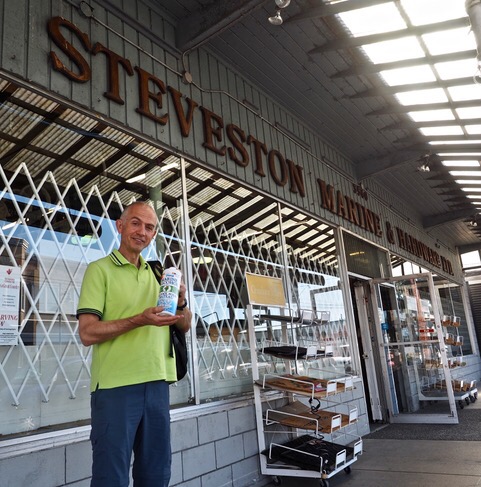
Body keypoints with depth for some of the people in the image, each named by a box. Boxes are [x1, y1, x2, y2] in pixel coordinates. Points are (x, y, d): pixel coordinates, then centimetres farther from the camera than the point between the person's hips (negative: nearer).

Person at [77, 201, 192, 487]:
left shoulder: (158, 275, 14)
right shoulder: (100, 269, -3)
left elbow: (185, 326, 14)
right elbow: (88, 333, -12)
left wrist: (181, 301, -7)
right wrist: (140, 319, -23)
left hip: (158, 383, 6)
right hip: (115, 386, -5)